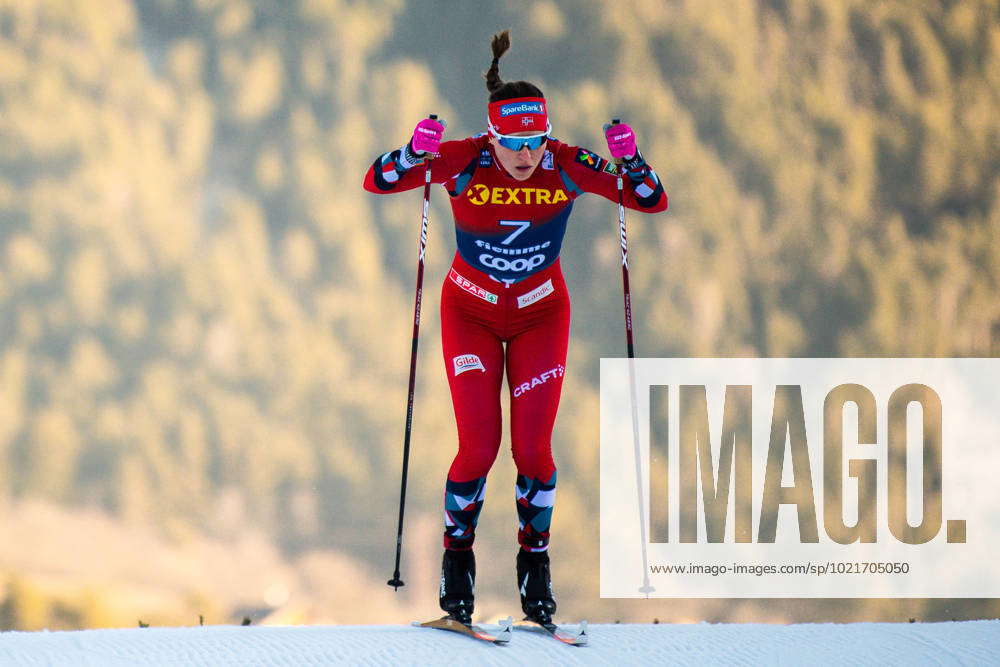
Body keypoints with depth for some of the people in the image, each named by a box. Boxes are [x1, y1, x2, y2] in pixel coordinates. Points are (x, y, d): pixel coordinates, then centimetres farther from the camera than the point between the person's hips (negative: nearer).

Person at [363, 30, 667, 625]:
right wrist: (414, 152, -41)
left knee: (534, 449, -8)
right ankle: (458, 554, 14)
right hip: (471, 313, -1)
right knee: (479, 449, -11)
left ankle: (535, 560, 15)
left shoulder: (567, 167, -20)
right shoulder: (463, 162, -23)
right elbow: (377, 183, -22)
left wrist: (630, 160, -35)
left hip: (540, 314, 1)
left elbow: (653, 202, -15)